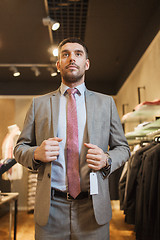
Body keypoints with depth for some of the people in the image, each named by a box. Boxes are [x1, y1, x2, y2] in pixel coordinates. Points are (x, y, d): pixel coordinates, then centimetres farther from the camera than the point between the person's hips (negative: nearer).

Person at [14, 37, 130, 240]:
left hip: (93, 209, 1)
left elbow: (122, 147, 10)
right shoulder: (39, 103, 8)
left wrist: (107, 160, -12)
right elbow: (20, 148, 9)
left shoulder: (106, 103, 8)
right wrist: (36, 153, -13)